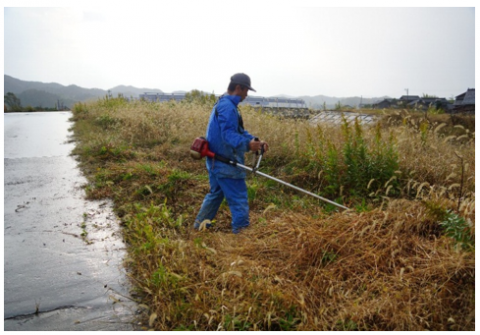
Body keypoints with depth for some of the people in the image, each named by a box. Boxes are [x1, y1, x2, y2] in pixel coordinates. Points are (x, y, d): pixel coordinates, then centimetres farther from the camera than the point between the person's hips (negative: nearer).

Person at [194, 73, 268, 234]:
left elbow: (239, 131, 14)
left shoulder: (223, 104, 16)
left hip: (216, 161, 11)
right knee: (239, 199, -2)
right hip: (225, 163, -11)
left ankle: (200, 224, 34)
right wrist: (247, 144, -43)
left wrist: (255, 141, 2)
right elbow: (228, 135, -29)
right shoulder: (228, 107, -19)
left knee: (215, 193, 23)